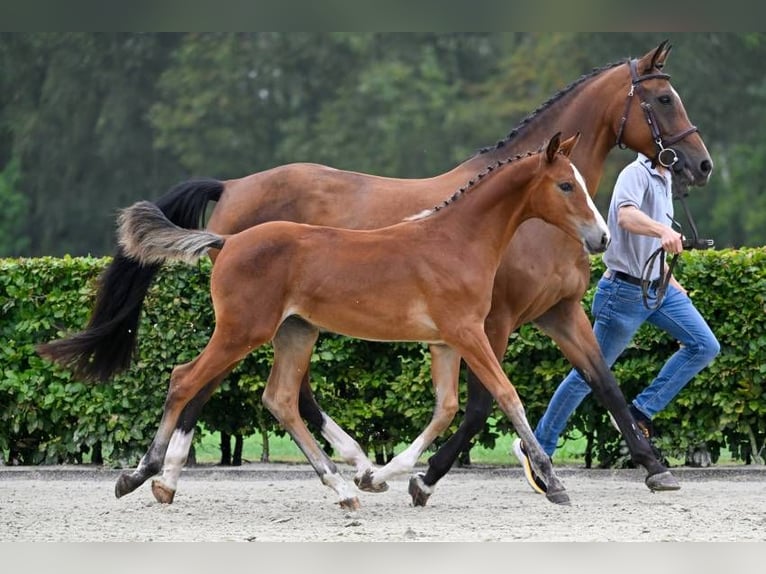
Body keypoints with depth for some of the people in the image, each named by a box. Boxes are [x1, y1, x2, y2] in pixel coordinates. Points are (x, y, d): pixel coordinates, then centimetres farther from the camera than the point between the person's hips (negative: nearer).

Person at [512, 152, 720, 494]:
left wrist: (669, 279, 24)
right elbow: (626, 216, -38)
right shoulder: (636, 174, -17)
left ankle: (640, 414, 3)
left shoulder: (665, 178, 12)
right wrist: (664, 231, -55)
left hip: (657, 287, 8)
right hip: (625, 291, -8)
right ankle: (537, 448, 12)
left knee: (705, 347, -3)